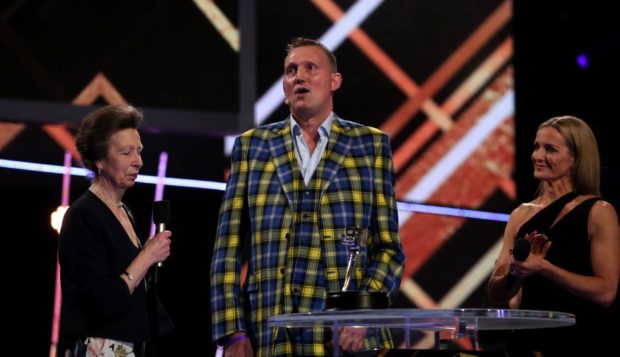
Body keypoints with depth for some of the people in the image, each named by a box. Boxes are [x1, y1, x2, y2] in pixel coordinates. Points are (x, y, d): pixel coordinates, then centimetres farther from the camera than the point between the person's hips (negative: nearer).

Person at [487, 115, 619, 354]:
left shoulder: (598, 212, -3)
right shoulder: (522, 214, 10)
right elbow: (496, 296, 9)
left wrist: (542, 267, -19)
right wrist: (519, 270, -12)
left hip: (581, 340, -3)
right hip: (529, 338, 3)